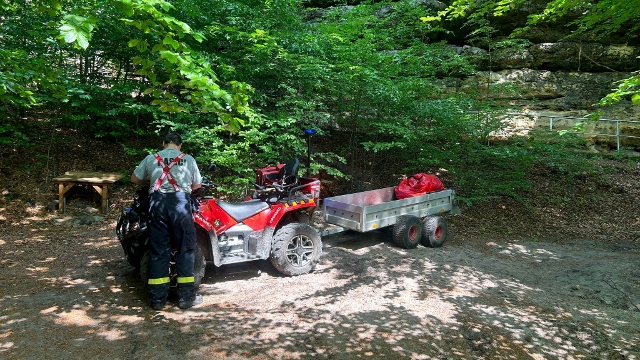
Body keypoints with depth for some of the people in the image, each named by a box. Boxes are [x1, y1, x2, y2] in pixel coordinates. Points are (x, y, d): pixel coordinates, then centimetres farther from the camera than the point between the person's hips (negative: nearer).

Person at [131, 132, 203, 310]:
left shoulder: (151, 158, 14)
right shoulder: (188, 159, 10)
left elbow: (135, 179, 22)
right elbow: (197, 185, 15)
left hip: (158, 203, 2)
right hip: (180, 202, -2)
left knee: (159, 250, 8)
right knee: (185, 249, 6)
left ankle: (158, 298, 12)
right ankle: (186, 296, 10)